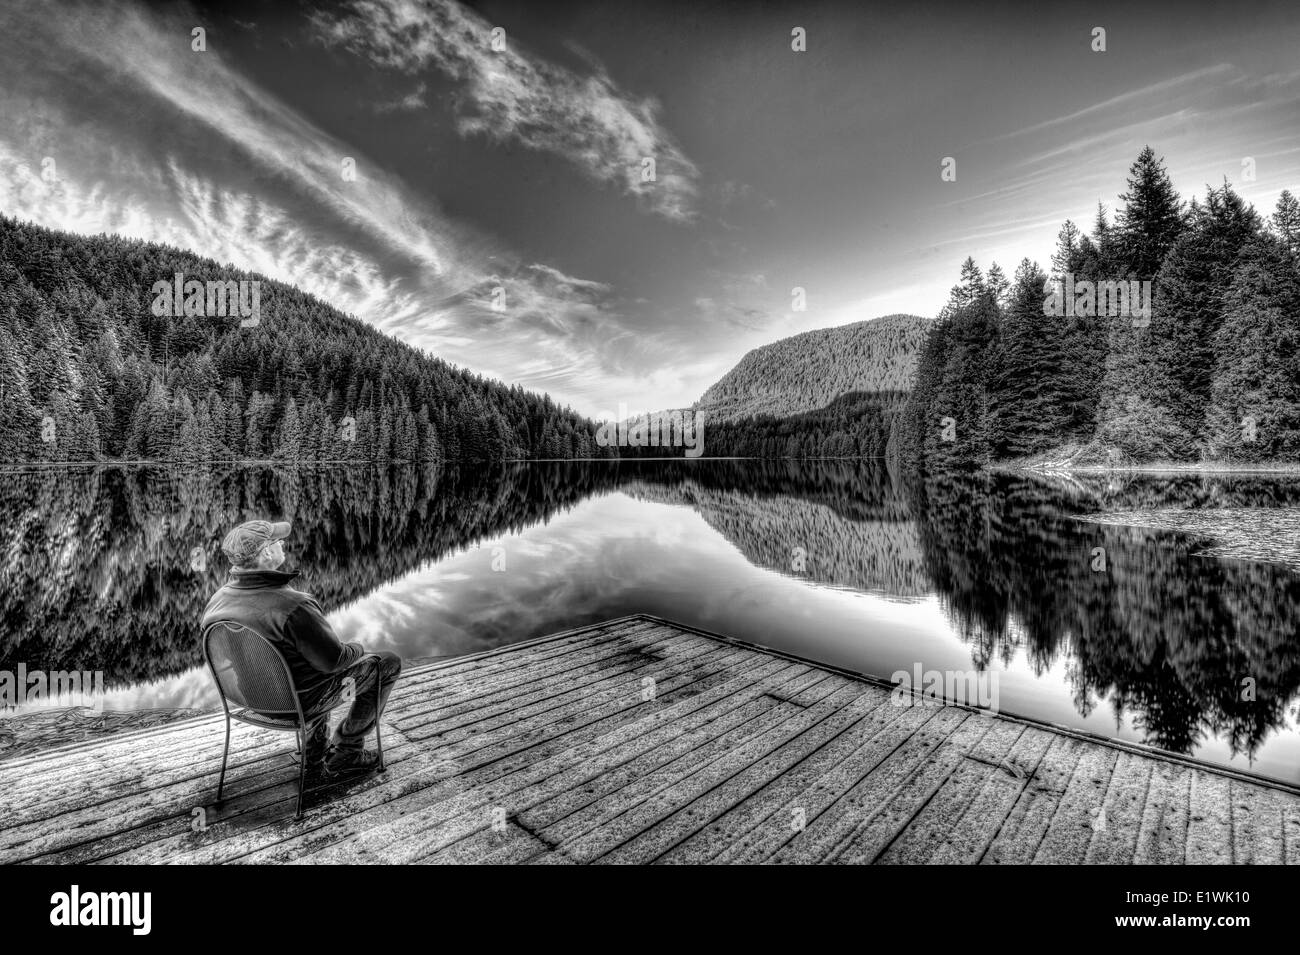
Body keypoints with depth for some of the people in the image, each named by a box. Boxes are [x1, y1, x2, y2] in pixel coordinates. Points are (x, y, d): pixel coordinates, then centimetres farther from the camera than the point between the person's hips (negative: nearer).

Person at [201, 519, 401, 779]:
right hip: (300, 703, -8)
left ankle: (317, 757, 38)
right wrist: (356, 648, -3)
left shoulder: (217, 602, -10)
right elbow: (334, 660, -25)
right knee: (388, 663, 8)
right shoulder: (293, 606, -35)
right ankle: (345, 754, 19)